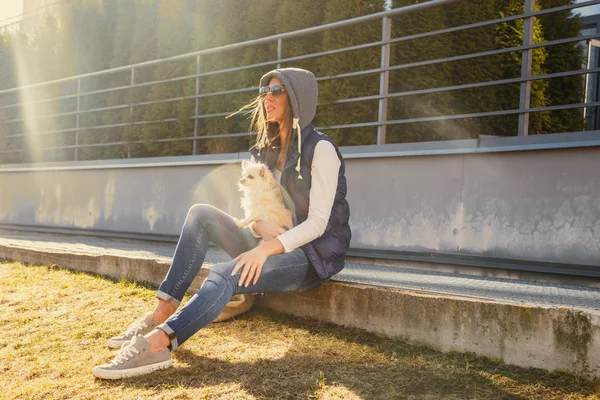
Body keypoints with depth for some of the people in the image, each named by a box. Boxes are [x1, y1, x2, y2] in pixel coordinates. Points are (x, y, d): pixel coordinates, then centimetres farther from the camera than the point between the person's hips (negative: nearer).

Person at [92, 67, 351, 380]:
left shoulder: (320, 149, -10)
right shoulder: (266, 151, 13)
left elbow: (317, 222, -18)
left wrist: (267, 248, -30)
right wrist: (259, 226, -15)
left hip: (311, 255, -7)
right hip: (272, 247, 7)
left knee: (224, 275, -33)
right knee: (201, 213, -11)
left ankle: (159, 343, -47)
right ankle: (165, 309, -18)